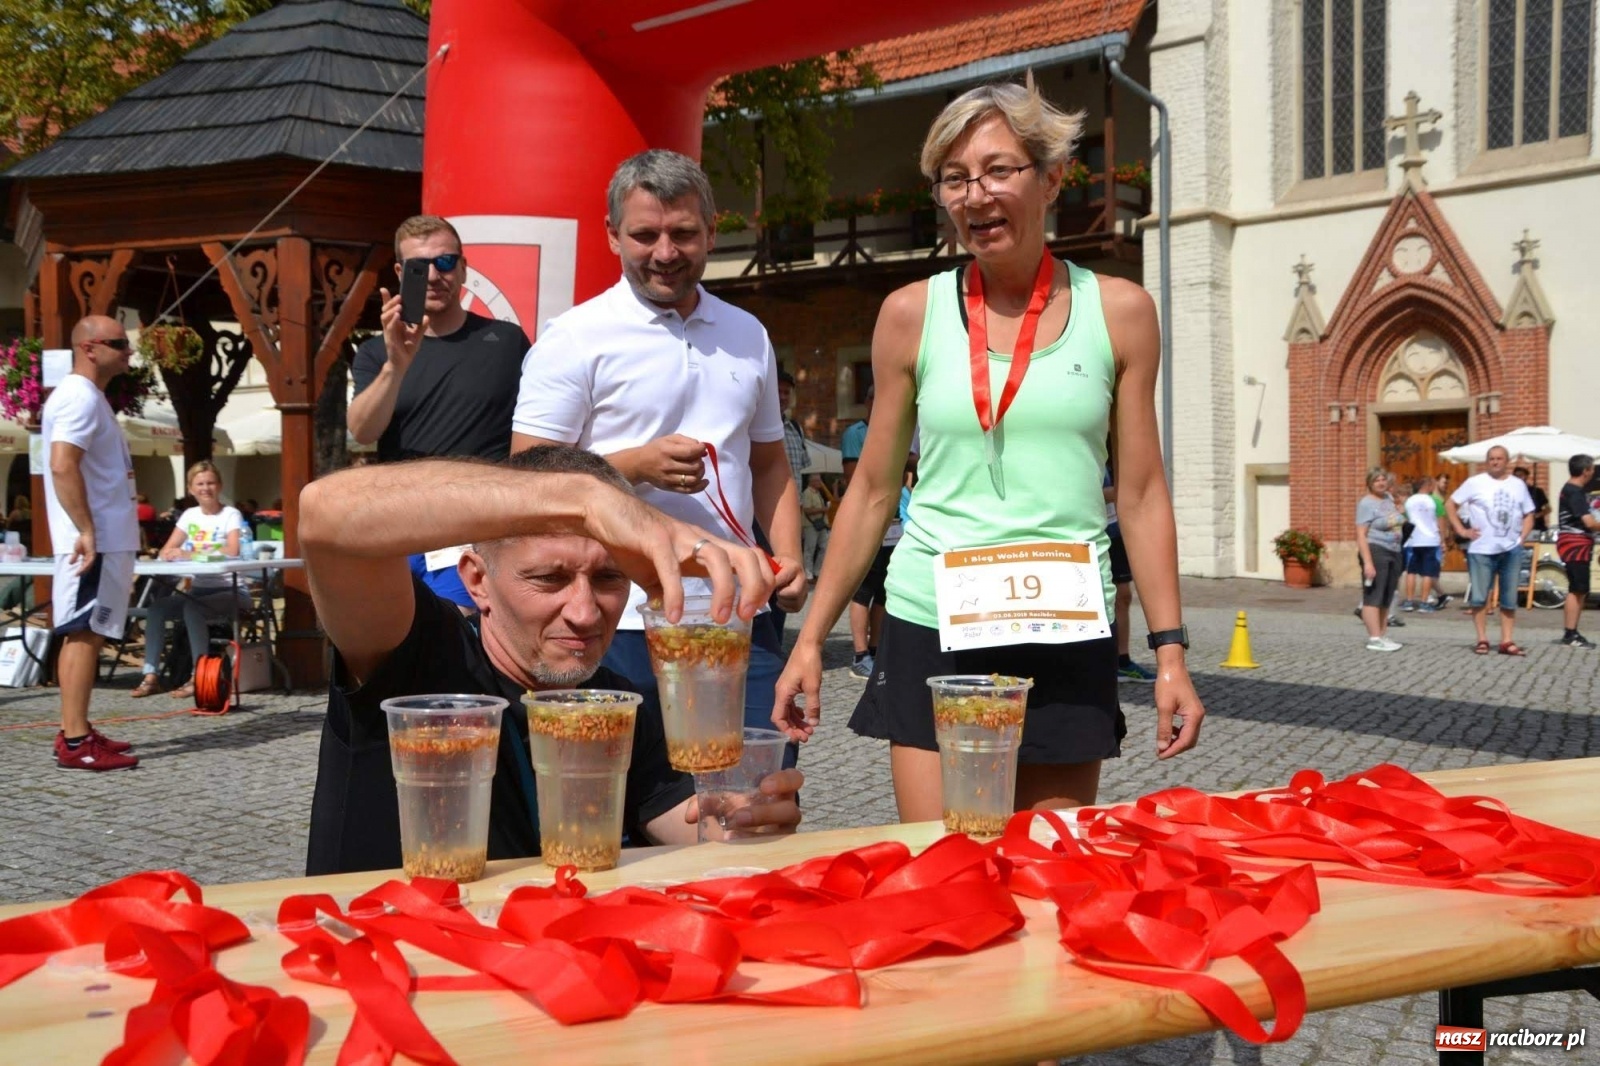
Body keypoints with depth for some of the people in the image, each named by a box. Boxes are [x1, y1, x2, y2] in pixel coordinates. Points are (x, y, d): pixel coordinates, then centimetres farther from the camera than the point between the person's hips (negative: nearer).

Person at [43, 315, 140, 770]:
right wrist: (86, 531, -27)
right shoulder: (80, 396, -13)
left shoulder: (89, 396, 19)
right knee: (84, 634, -10)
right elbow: (63, 466, -24)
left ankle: (76, 732, 17)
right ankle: (76, 743, -9)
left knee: (84, 634, 12)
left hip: (106, 539, 10)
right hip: (95, 541, -10)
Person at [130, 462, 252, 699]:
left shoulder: (231, 515, -3)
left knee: (192, 608, -31)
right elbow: (166, 551, 10)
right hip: (199, 589, 6)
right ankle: (151, 676, -14)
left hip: (230, 592, -6)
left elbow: (232, 552, -20)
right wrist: (170, 555, -16)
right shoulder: (190, 515, 13)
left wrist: (190, 554, -25)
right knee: (157, 607, -17)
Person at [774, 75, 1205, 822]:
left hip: (1066, 638, 0)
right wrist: (810, 640, 5)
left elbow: (1142, 496, 5)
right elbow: (872, 493, 8)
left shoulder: (1119, 311, 3)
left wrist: (1170, 651, 0)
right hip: (931, 628, 0)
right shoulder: (912, 313, 3)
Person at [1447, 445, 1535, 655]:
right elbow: (1450, 504, 2)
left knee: (1509, 599, 5)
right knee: (1479, 597, -3)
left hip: (1510, 550, 3)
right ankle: (1482, 640, 7)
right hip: (1481, 550, -3)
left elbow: (1528, 514, 17)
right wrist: (1462, 530, -5)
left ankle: (1506, 641, 11)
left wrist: (1522, 537, 2)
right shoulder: (1475, 482, 0)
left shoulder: (1518, 485, 10)